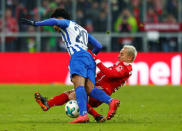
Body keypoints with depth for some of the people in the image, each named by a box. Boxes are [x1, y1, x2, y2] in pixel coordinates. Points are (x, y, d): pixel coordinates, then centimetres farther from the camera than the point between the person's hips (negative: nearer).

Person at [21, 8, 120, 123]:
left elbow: (54, 21, -4)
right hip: (90, 58, 7)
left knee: (79, 85, -24)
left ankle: (83, 114, -44)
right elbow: (99, 46, 37)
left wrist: (35, 23, -2)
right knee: (90, 90, -7)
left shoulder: (67, 23, 19)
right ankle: (111, 101, -33)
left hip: (78, 55, -7)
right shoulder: (83, 30, 38)